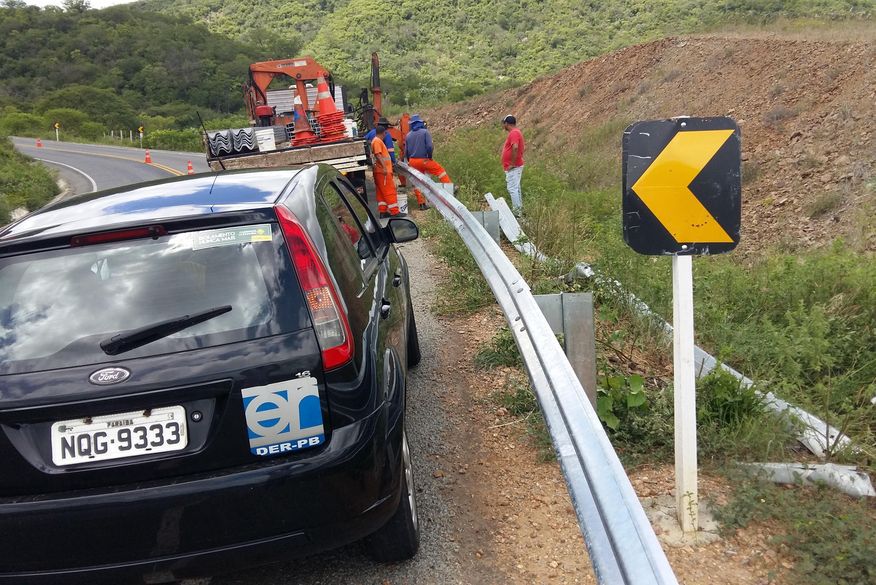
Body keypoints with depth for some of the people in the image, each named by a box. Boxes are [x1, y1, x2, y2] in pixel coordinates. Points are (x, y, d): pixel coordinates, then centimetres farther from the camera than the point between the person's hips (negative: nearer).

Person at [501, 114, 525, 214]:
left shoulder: (514, 133, -16)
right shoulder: (516, 132, 17)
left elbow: (515, 147, -31)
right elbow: (523, 148, 25)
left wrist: (512, 163, -25)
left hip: (513, 167, -11)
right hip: (516, 166, 11)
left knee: (512, 188, -11)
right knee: (515, 188, 15)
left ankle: (517, 211, -11)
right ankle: (519, 208, 22)